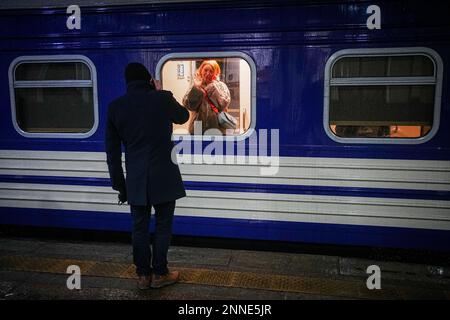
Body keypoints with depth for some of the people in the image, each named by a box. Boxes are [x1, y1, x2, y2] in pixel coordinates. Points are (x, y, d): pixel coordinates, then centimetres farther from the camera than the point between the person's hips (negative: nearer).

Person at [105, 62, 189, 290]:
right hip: (164, 177, -2)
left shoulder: (115, 107, 1)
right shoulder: (162, 99, -8)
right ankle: (159, 274, 20)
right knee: (163, 226, 10)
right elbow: (183, 117, 14)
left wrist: (119, 185, 11)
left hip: (135, 180, 3)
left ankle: (143, 275, 24)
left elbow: (112, 152, 3)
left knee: (139, 228, 13)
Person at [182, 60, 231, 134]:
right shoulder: (196, 86, 6)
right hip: (198, 128, 1)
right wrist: (196, 87, -13)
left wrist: (212, 86, -12)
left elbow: (224, 103, -14)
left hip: (217, 128, -1)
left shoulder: (221, 86, 3)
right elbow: (188, 105, -7)